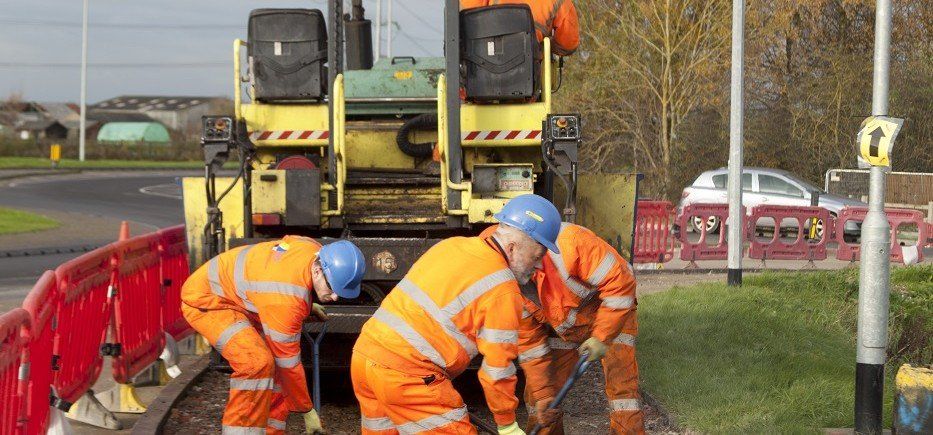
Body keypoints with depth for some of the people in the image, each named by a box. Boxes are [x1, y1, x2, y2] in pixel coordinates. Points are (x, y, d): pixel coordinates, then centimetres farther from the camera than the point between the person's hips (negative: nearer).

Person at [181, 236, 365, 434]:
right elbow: (287, 360, -25)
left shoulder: (317, 251, -11)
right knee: (257, 363, -29)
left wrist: (306, 304, 17)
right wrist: (306, 410, -14)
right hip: (204, 300, -10)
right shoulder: (286, 298, -36)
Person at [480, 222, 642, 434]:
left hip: (612, 316, -5)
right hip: (563, 328, 5)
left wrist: (602, 337, -29)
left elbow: (619, 282, -30)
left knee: (622, 384, -15)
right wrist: (543, 395, -9)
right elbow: (528, 341, -7)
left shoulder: (567, 243, -36)